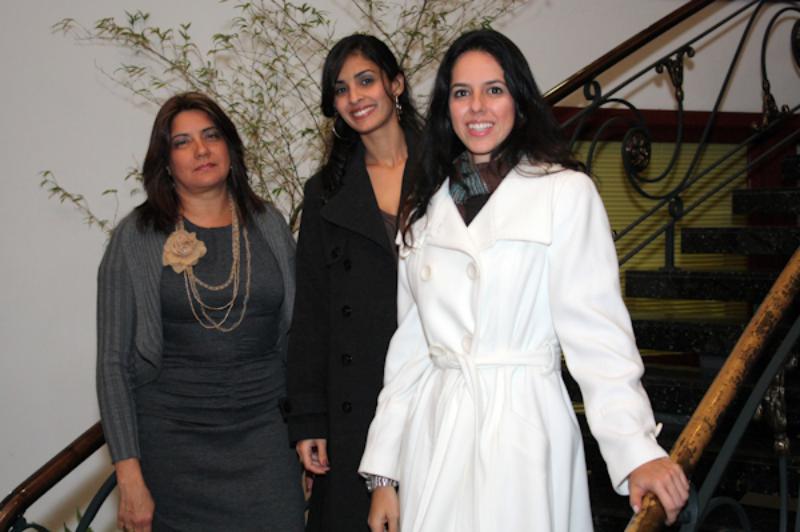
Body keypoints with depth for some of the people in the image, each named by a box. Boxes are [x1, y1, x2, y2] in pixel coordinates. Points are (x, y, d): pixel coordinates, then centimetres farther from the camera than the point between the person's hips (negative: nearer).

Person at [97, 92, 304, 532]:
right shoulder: (137, 236, -2)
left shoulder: (268, 225, 5)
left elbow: (295, 337, 11)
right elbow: (114, 361, -3)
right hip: (174, 441, -2)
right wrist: (129, 475, -9)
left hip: (266, 435, 2)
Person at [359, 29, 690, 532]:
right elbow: (410, 344, 11)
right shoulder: (426, 209, 10)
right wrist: (383, 471, 9)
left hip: (523, 430, -4)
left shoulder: (566, 192, -5)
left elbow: (596, 330, -10)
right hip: (434, 434, 4)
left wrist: (638, 451, -22)